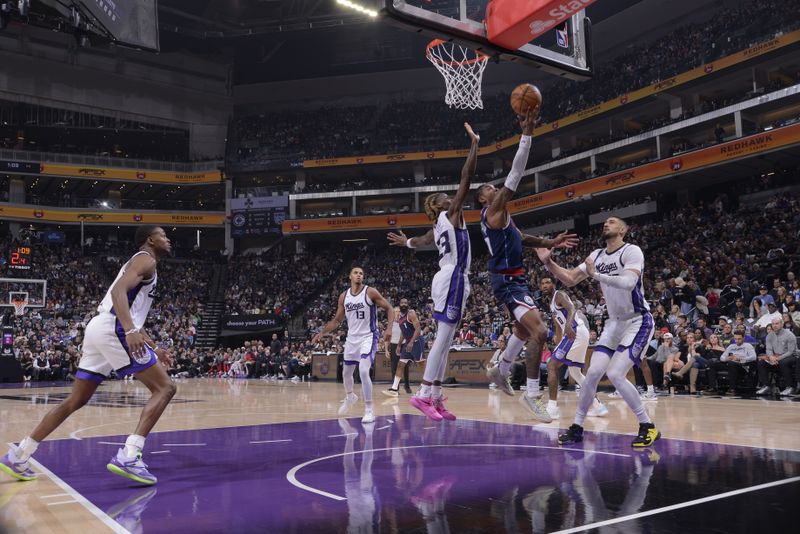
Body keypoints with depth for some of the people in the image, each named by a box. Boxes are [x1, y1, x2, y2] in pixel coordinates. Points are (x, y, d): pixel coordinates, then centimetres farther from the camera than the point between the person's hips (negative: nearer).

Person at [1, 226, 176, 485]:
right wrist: (130, 331, -34)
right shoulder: (145, 260, -1)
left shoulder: (139, 263, 30)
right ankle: (128, 456, -22)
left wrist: (154, 348, 34)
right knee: (164, 388, -10)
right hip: (112, 329, -10)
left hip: (99, 328, 10)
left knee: (76, 401, 17)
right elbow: (118, 291, -20)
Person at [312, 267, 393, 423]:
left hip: (368, 337, -5)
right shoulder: (344, 296, 3)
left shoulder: (370, 292, -11)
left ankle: (369, 410, -14)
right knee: (346, 372, 18)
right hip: (352, 338, 6)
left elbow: (389, 308, -9)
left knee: (363, 371, -23)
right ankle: (349, 397, 49)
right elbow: (337, 320, 13)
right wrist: (322, 333, 5)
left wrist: (389, 329, -22)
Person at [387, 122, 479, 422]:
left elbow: (420, 242, 40)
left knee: (445, 339, 8)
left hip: (446, 279, 10)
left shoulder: (439, 226, 19)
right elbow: (466, 178, -10)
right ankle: (423, 394, -15)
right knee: (443, 338, -13)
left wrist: (405, 242, 61)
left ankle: (435, 397, 8)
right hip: (453, 279, -10)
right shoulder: (451, 214, -3)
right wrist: (474, 144, -6)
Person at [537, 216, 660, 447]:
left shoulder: (632, 251, -14)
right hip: (615, 322, 7)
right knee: (593, 372, -2)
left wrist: (596, 275, -33)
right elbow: (570, 280, 9)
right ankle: (577, 427, 9)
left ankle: (648, 426, -2)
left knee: (615, 374, -18)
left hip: (638, 321, -7)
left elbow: (628, 282, -32)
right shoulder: (596, 255, 8)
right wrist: (548, 262, -4)